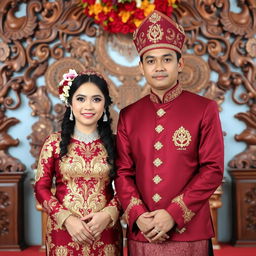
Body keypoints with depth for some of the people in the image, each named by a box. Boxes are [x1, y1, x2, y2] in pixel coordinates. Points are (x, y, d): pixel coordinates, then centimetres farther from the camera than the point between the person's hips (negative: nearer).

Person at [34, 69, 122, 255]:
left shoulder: (113, 143, 1)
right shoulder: (54, 142, -1)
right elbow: (41, 188, -2)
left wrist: (108, 214, -13)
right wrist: (67, 219, -13)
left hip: (105, 232, 1)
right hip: (63, 231, -1)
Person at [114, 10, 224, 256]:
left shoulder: (205, 109, -3)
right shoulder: (128, 115, 6)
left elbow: (213, 170, -7)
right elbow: (123, 172, 5)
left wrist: (174, 214, -13)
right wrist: (138, 215, -10)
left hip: (189, 233, -2)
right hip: (141, 234, 2)